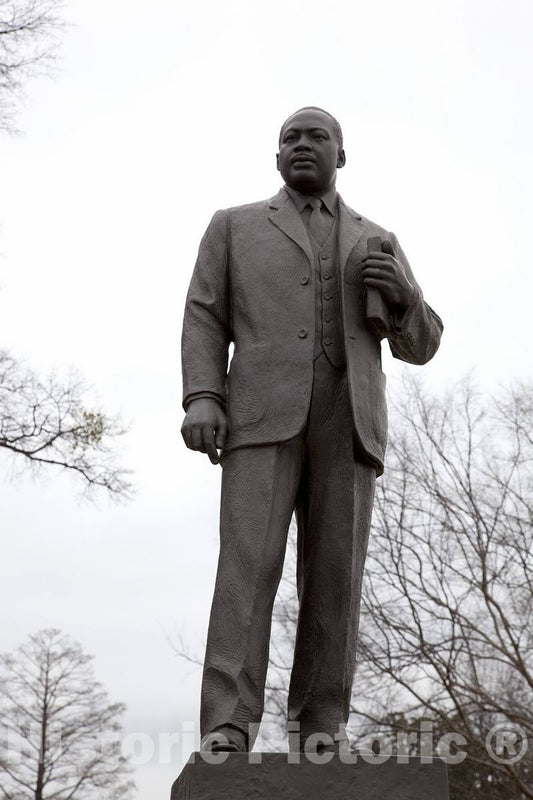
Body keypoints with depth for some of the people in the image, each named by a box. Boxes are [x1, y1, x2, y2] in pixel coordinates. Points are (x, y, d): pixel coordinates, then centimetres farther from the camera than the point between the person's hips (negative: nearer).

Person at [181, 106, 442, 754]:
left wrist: (403, 294, -4)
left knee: (333, 573, -7)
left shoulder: (376, 244, 24)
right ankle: (227, 728, -20)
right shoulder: (235, 226, 20)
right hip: (263, 411, -2)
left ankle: (320, 732, -5)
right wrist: (201, 398, -9)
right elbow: (205, 319, 9)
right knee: (249, 563, -16)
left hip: (346, 418, 2)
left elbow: (419, 346, 19)